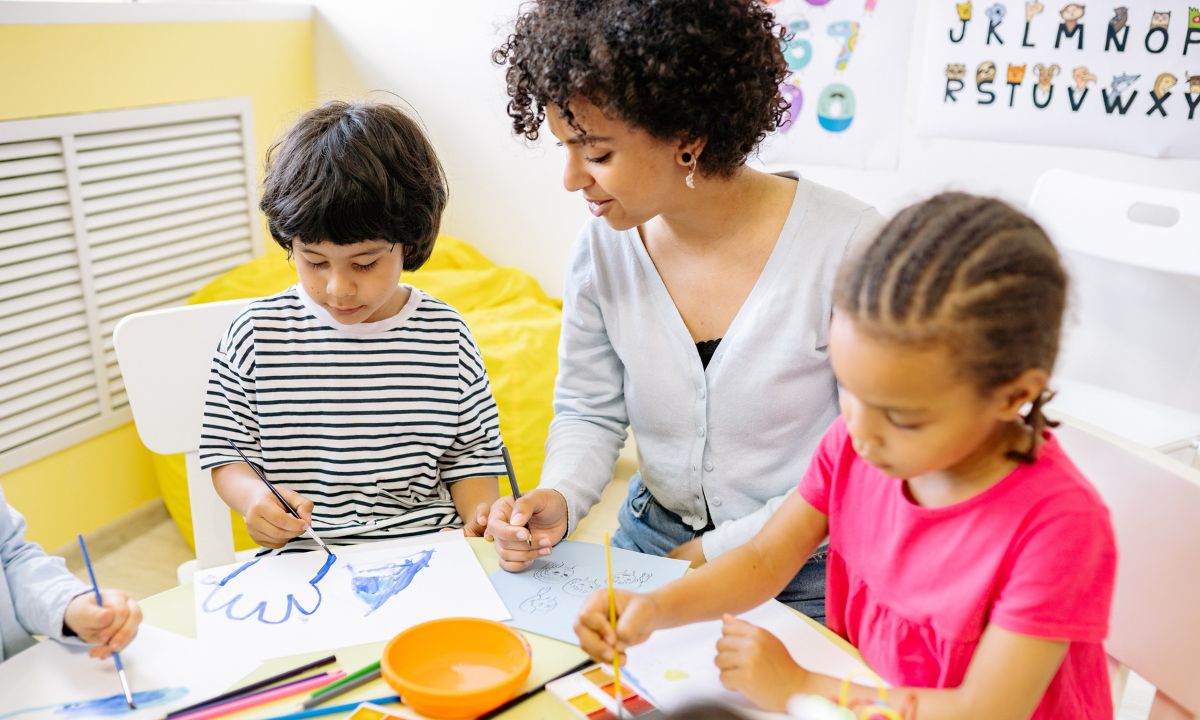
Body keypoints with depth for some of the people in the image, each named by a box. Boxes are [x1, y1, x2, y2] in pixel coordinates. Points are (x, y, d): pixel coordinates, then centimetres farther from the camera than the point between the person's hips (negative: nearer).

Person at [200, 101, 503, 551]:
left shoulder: (447, 337, 1)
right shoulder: (256, 334, -1)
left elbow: (470, 453, 9)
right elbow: (225, 451, 6)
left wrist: (481, 514, -11)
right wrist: (252, 497, -16)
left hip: (429, 551, 1)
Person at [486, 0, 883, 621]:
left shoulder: (847, 244, -20)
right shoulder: (605, 245, -6)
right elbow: (590, 412, 6)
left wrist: (720, 553, -14)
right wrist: (558, 500, -15)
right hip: (649, 540, 4)